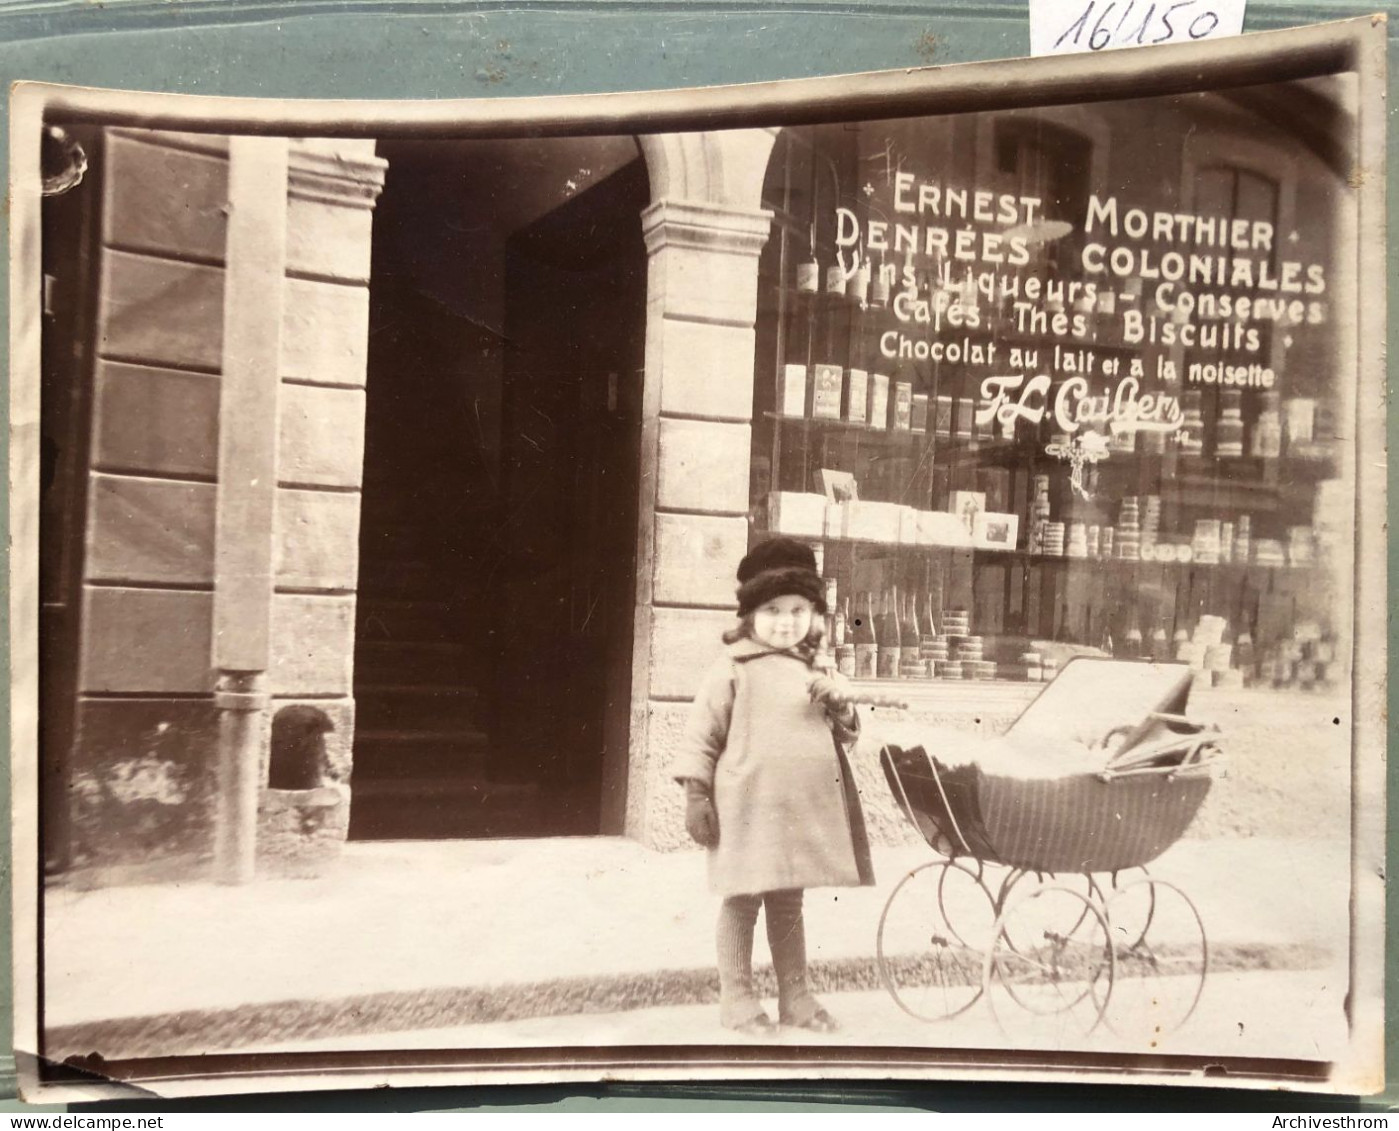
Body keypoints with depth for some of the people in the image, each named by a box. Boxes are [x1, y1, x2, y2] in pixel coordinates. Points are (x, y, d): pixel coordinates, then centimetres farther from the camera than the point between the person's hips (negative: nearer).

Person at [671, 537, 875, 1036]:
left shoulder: (814, 673, 12)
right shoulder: (734, 669, -6)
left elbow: (845, 733, 20)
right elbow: (701, 732, -6)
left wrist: (840, 704, -2)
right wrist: (695, 794, -9)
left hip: (803, 809, 6)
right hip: (748, 808, -5)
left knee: (788, 903, 16)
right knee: (742, 901, 2)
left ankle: (795, 996, 26)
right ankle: (736, 998, 16)